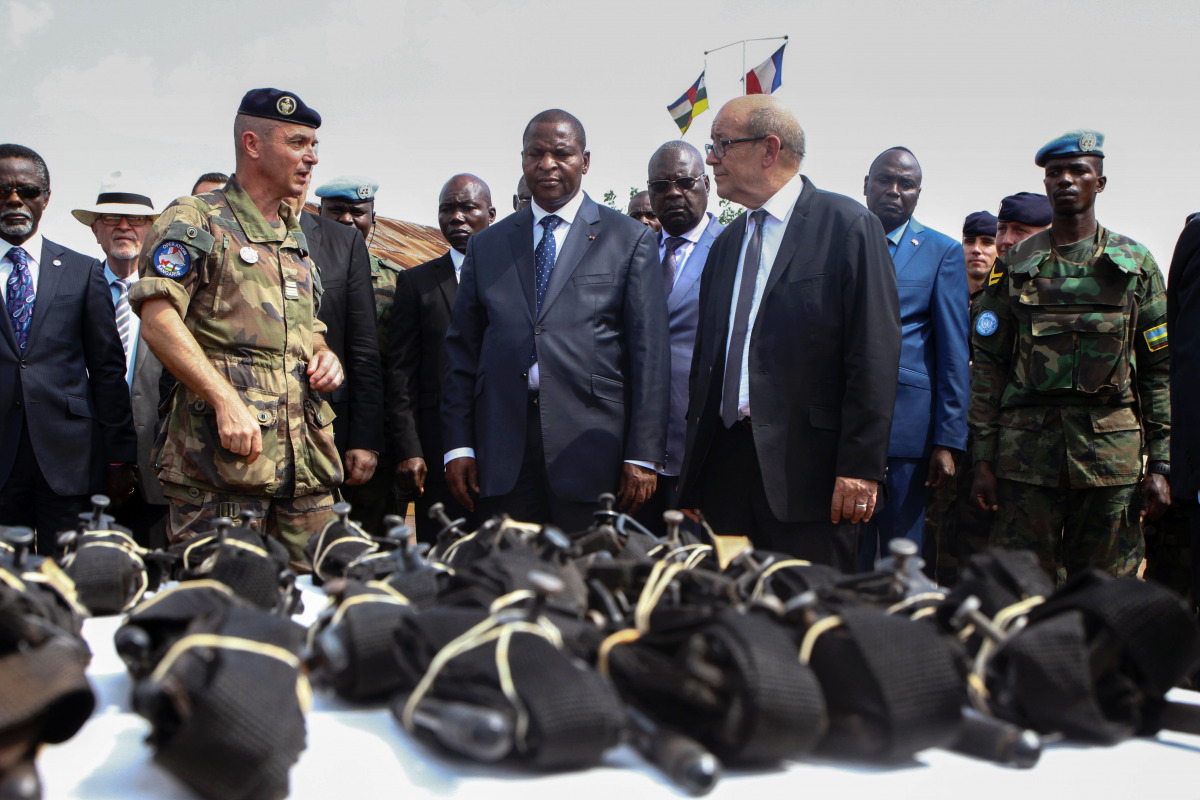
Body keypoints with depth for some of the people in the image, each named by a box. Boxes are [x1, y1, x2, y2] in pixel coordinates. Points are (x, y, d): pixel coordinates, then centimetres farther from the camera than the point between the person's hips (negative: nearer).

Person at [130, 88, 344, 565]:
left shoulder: (296, 240, 23)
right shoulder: (194, 221, 0)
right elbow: (158, 321, -13)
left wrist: (323, 355, 8)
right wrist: (226, 400, -22)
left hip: (306, 453, 7)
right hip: (223, 454, -7)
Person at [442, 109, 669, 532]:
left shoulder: (630, 240, 7)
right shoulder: (486, 245, 16)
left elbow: (650, 353, 1)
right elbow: (462, 349, 13)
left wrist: (643, 455, -6)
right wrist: (458, 446, 4)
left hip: (589, 444, -2)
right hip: (503, 452, 3)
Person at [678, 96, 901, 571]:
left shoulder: (848, 226, -3)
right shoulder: (726, 245, 18)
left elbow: (875, 354, -9)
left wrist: (860, 465, -15)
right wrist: (692, 483, 15)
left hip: (807, 465, -6)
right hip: (724, 465, 6)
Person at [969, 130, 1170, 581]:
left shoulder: (1135, 263, 9)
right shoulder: (1015, 265, 9)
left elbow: (1159, 369, 7)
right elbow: (987, 365, 8)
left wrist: (1161, 463, 0)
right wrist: (983, 458, 1)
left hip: (1113, 454, 0)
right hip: (1026, 450, 0)